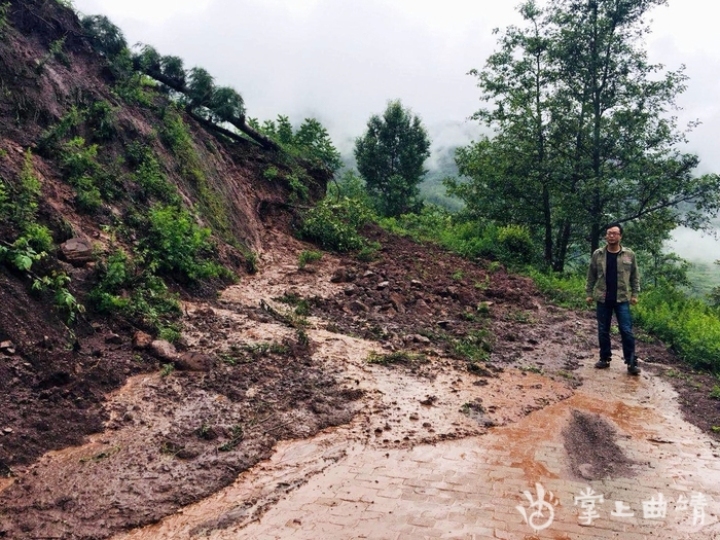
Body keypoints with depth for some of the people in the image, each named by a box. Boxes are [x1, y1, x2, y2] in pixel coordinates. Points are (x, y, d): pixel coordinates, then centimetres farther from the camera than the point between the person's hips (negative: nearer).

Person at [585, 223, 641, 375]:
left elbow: (635, 276, 6)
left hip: (622, 299, -1)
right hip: (602, 299, 1)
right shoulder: (597, 254, 1)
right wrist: (589, 293, 4)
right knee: (603, 331, 9)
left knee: (626, 331, -2)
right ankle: (604, 358, 21)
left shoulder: (629, 254, 0)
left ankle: (631, 362, 4)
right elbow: (591, 276, 6)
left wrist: (635, 294, 1)